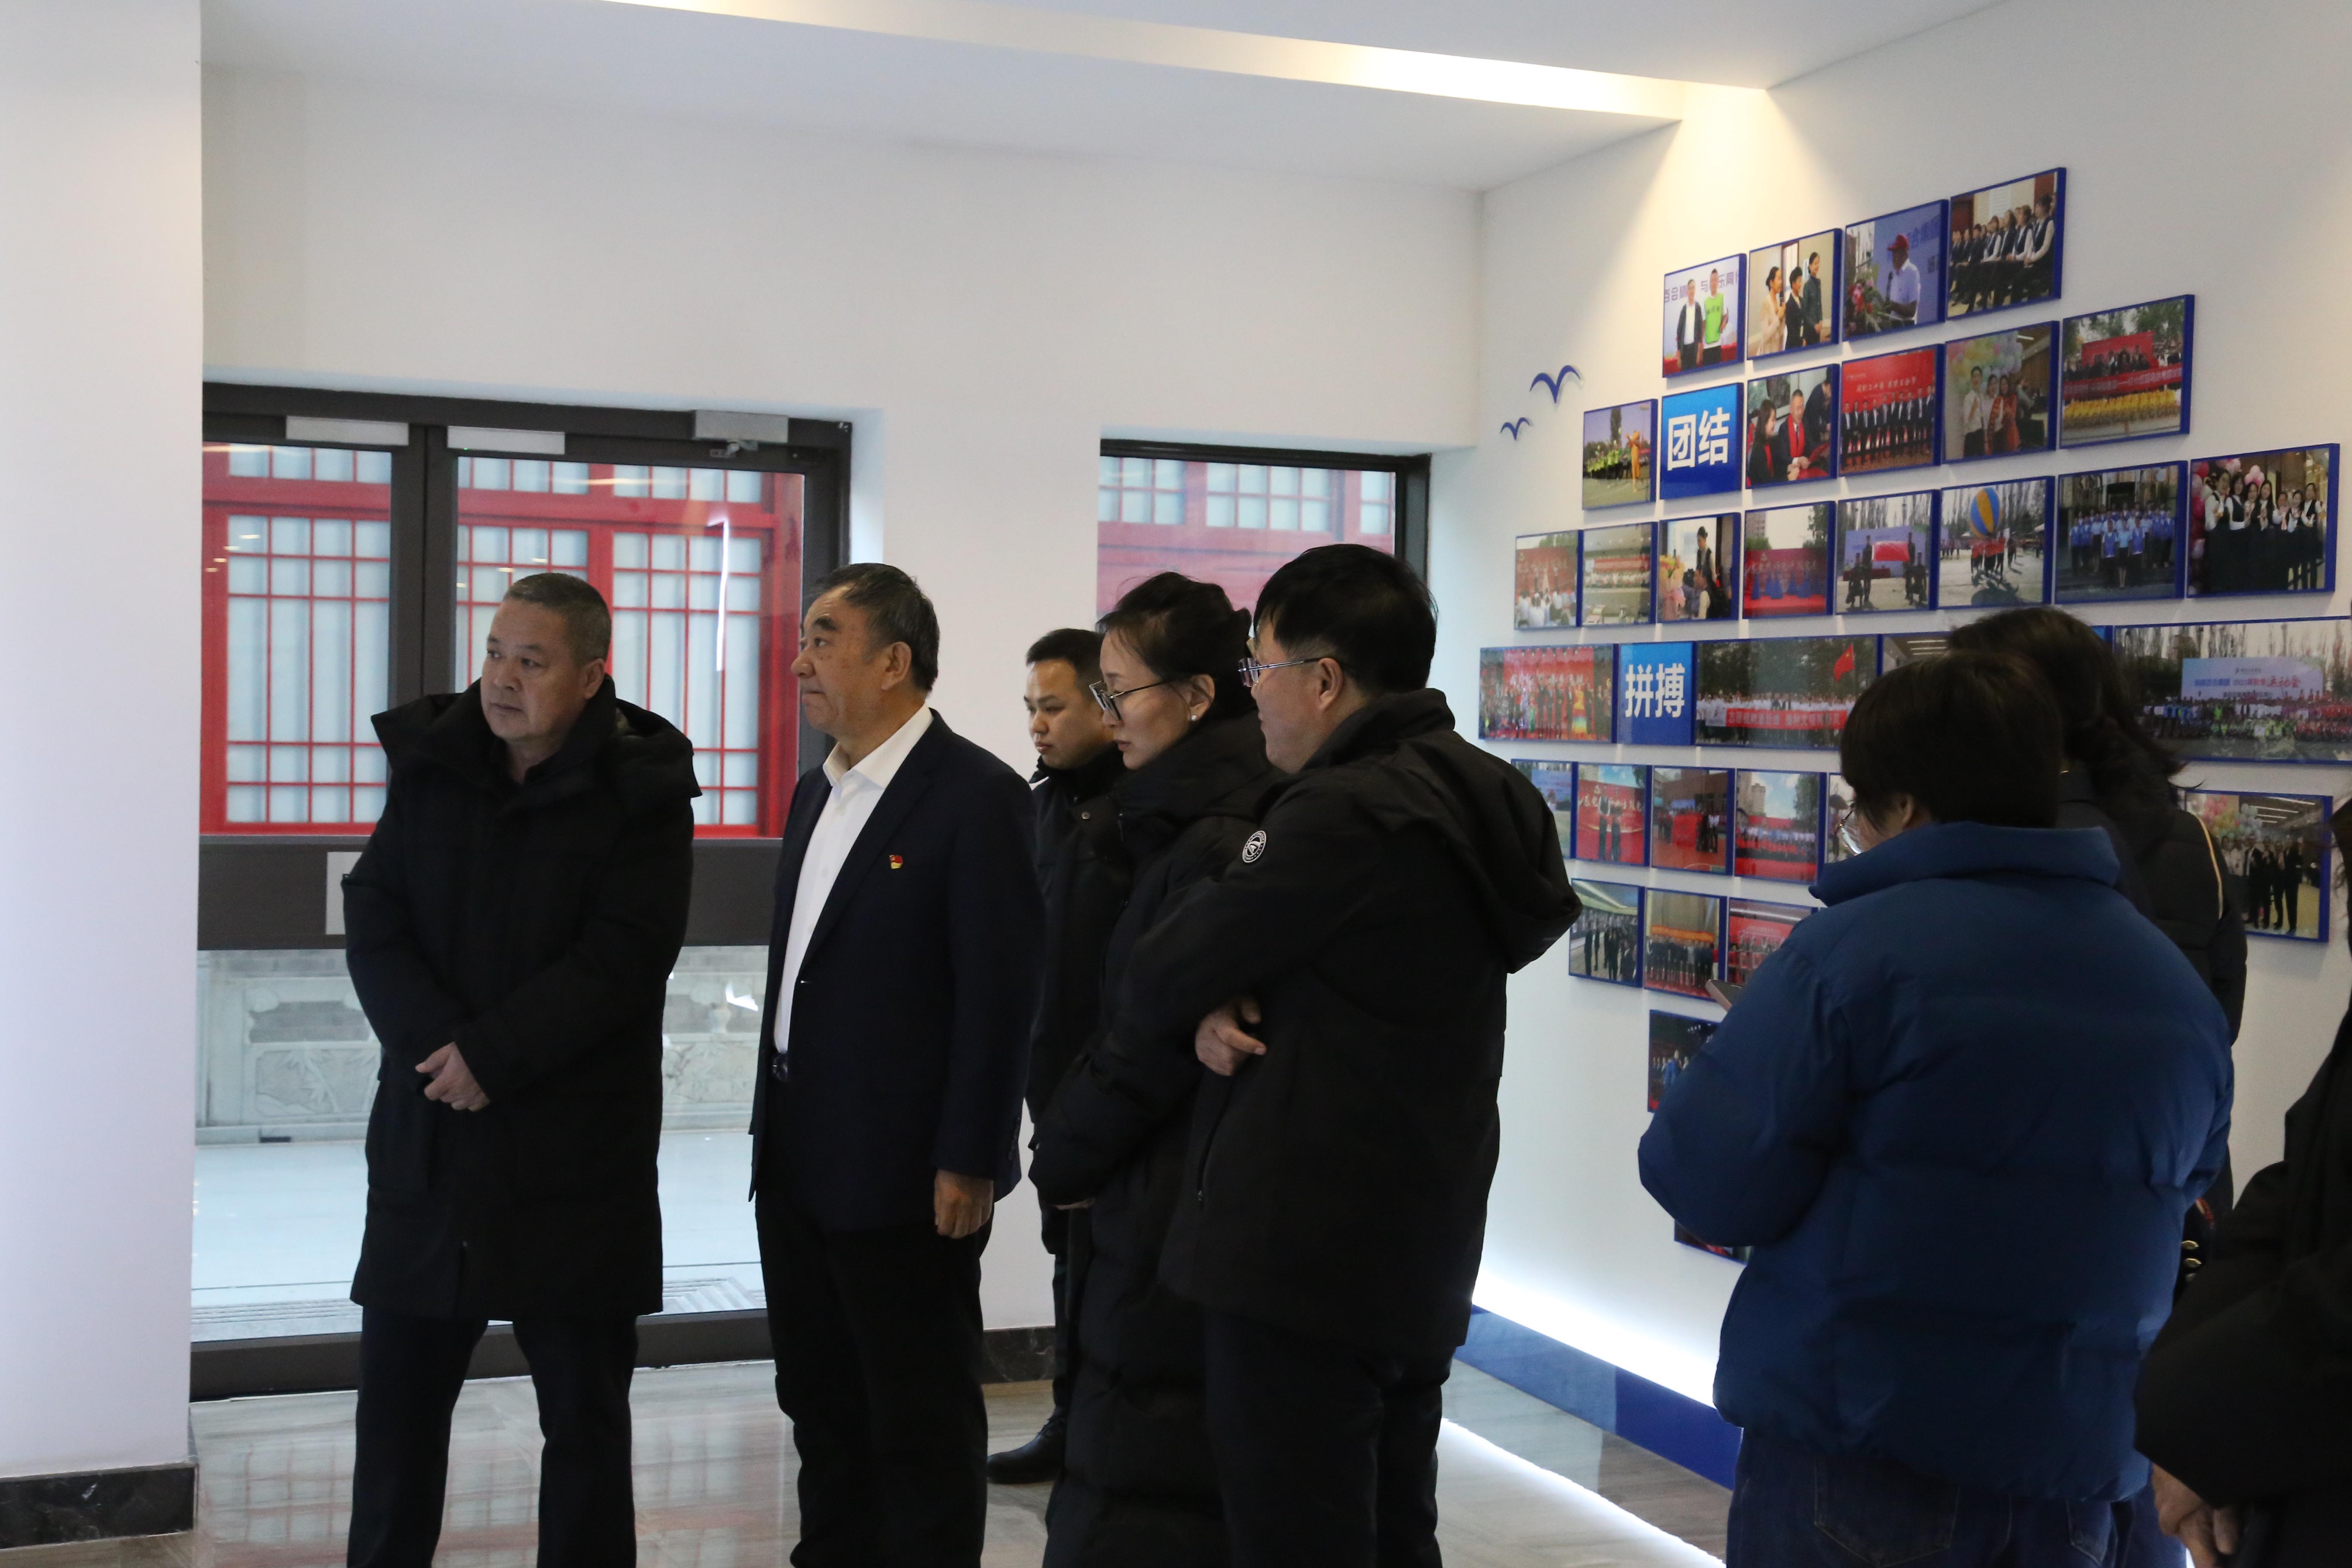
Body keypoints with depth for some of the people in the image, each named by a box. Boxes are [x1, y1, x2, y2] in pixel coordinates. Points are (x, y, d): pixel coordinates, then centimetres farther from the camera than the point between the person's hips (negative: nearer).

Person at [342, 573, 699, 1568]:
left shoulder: (641, 792, -6)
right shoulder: (427, 765, 6)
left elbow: (622, 958, -13)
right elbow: (372, 923, 0)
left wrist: (493, 1055, -18)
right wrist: (435, 1043, -15)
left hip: (577, 1149, -3)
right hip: (426, 1135, 4)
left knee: (584, 1408, 6)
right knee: (397, 1396, 11)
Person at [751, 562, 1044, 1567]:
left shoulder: (976, 795, -13)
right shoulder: (817, 793, 12)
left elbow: (1001, 993, -16)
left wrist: (969, 1164, -17)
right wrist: (775, 1126, 14)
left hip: (906, 1177, -8)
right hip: (799, 1165, 8)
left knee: (922, 1423, 5)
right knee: (820, 1404, 17)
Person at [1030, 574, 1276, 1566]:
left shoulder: (1221, 847, -19)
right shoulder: (1186, 821, 12)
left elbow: (1156, 1038, -18)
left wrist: (1062, 1157, -3)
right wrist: (1075, 1146, 9)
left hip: (1175, 1214, -9)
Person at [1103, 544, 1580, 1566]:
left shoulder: (1345, 815, -19)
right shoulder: (1468, 800, 11)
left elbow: (1164, 972, -12)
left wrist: (1185, 1014, 11)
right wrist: (1216, 1012, -5)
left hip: (1302, 1256, -10)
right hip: (1421, 1251, 10)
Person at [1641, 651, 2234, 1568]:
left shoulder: (1857, 949, -15)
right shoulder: (2181, 987, 5)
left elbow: (1710, 1183, -16)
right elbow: (2183, 1194, 17)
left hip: (1859, 1453, -5)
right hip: (2080, 1470, 5)